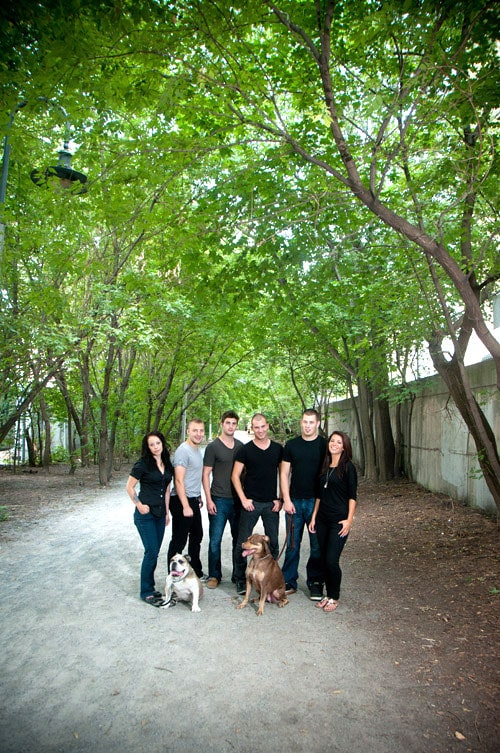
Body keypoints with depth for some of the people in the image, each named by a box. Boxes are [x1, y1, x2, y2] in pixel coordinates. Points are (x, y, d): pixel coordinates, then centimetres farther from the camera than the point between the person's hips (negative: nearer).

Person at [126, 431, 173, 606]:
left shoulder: (167, 465, 7)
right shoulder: (142, 464, -11)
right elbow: (129, 487, -6)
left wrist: (167, 511, 14)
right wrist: (139, 505, -11)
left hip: (160, 513, 6)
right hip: (145, 514, -6)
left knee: (154, 552, 11)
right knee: (151, 552, -7)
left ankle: (150, 587, 24)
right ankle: (146, 592, 6)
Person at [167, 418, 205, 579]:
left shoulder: (197, 450, 11)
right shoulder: (183, 450, -18)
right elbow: (179, 480, -22)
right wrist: (186, 506, -24)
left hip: (194, 500, 10)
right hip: (182, 501, -10)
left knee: (196, 536, 20)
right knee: (179, 541, 0)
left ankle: (196, 572, 35)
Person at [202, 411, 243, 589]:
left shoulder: (241, 446, 8)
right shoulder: (213, 447, -4)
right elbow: (205, 474, -5)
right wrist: (209, 500, -11)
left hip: (238, 500, 4)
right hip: (219, 500, -4)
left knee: (239, 539, 11)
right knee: (215, 540, 0)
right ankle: (214, 575, 15)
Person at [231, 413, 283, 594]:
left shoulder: (278, 449, 5)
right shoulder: (245, 450, -2)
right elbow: (235, 475, -2)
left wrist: (280, 499, 1)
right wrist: (243, 499, -8)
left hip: (272, 504, 3)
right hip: (251, 502, -2)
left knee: (273, 542, 9)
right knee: (243, 542, 1)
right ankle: (240, 579, 15)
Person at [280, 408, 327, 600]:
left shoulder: (325, 445, 0)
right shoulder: (291, 445, 5)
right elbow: (284, 473, 6)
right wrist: (286, 500, -3)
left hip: (317, 502, -1)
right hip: (294, 502, 2)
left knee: (317, 545, 5)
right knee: (292, 544, 8)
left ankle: (315, 583, 20)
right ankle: (289, 582, 20)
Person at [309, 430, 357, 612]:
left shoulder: (347, 467, -7)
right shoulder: (325, 466, 10)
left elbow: (352, 496, -8)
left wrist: (349, 520, -14)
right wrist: (314, 516, 12)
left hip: (339, 521, -6)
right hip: (322, 519, 6)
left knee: (331, 560, -6)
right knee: (324, 560, 10)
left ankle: (334, 597, 13)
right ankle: (328, 594, 25)